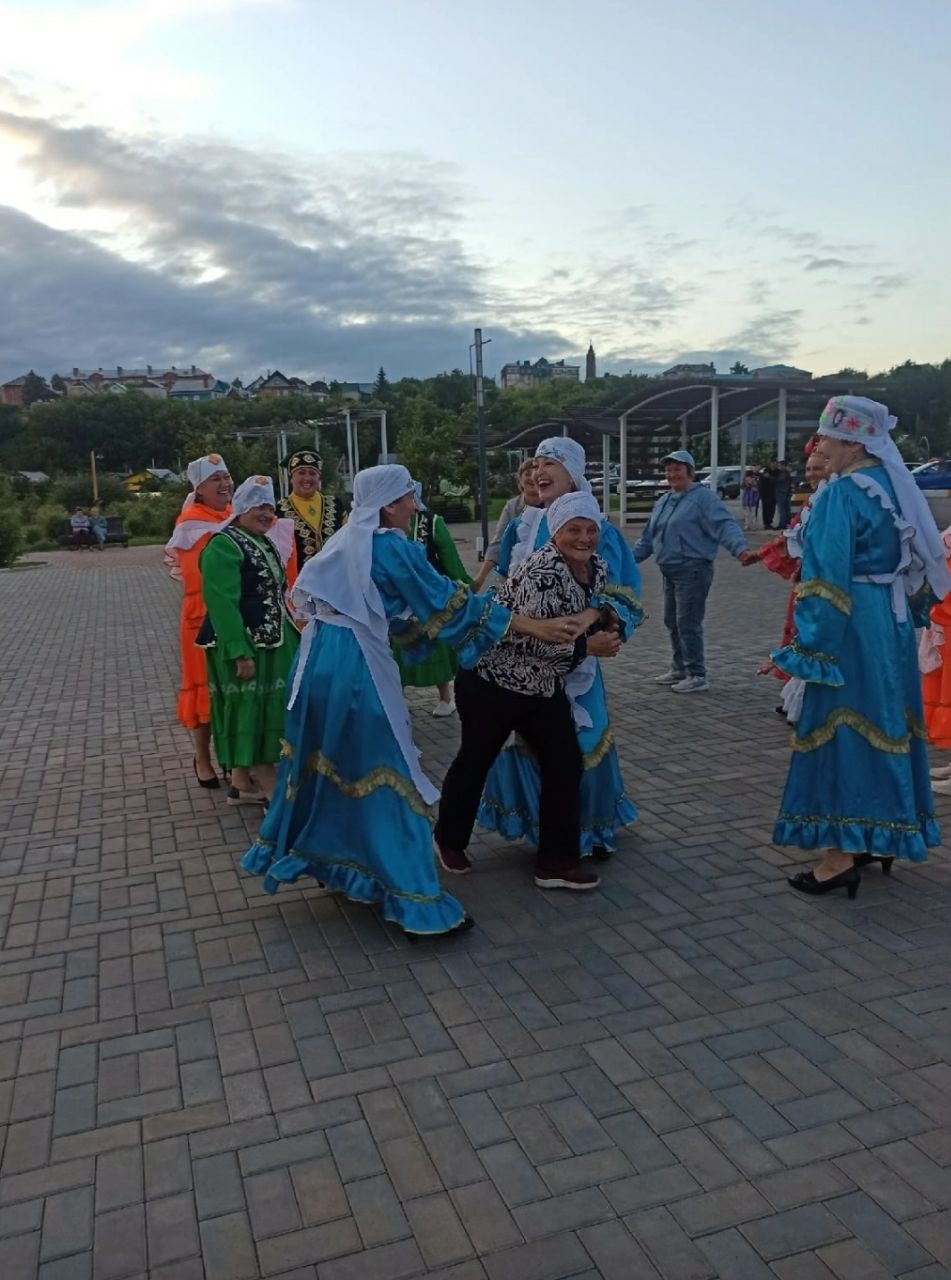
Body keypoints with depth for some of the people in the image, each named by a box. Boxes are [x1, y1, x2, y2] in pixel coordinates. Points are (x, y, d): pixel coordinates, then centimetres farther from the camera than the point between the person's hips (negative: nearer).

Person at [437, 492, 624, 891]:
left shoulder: (597, 568, -1)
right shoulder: (540, 572, -28)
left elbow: (602, 611, 17)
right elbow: (540, 640, -33)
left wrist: (609, 623, -4)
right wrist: (590, 617, -22)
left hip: (544, 685, 7)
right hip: (493, 679, -7)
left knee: (565, 764, 3)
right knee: (476, 760, 11)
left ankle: (557, 861, 14)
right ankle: (449, 840, 34)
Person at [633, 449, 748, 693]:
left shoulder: (703, 497, -10)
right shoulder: (663, 502, 17)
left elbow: (725, 525, -21)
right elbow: (649, 537, 25)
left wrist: (740, 549, -36)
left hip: (692, 570, -9)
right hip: (669, 572, 9)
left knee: (688, 624, -8)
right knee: (672, 622, 15)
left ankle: (697, 676, 0)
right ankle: (679, 669, 28)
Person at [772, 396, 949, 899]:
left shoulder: (841, 494, -16)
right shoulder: (895, 485, 10)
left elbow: (828, 581, -20)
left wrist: (807, 647, -16)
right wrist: (904, 612, 20)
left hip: (852, 630, -9)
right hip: (892, 625, 9)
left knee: (842, 729, -3)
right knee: (883, 722, 16)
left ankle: (842, 854, 2)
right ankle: (881, 833, 28)